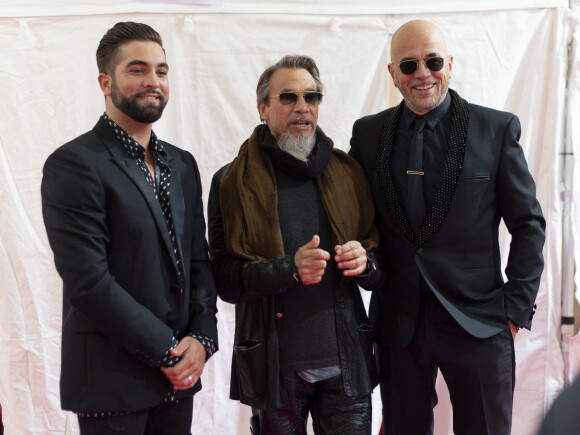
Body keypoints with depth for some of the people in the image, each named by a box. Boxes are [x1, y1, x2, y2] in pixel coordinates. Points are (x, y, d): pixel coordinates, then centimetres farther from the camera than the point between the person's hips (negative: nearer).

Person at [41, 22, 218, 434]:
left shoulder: (182, 164, 10)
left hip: (179, 372, 6)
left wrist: (202, 337, -4)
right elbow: (88, 281, -17)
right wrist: (167, 350, -13)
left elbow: (199, 259, 11)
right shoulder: (74, 164, -11)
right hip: (113, 381, -6)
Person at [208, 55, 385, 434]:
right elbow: (225, 280, -7)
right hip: (273, 364, -2)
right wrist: (289, 269, -21)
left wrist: (365, 263, -10)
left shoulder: (347, 172, 9)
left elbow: (379, 270, 13)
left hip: (347, 360, 3)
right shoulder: (232, 182, -1)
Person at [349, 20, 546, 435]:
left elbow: (528, 224, 1)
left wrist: (517, 308, -3)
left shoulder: (497, 129, -1)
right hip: (398, 323, 2)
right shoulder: (368, 133, 6)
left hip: (478, 323, -2)